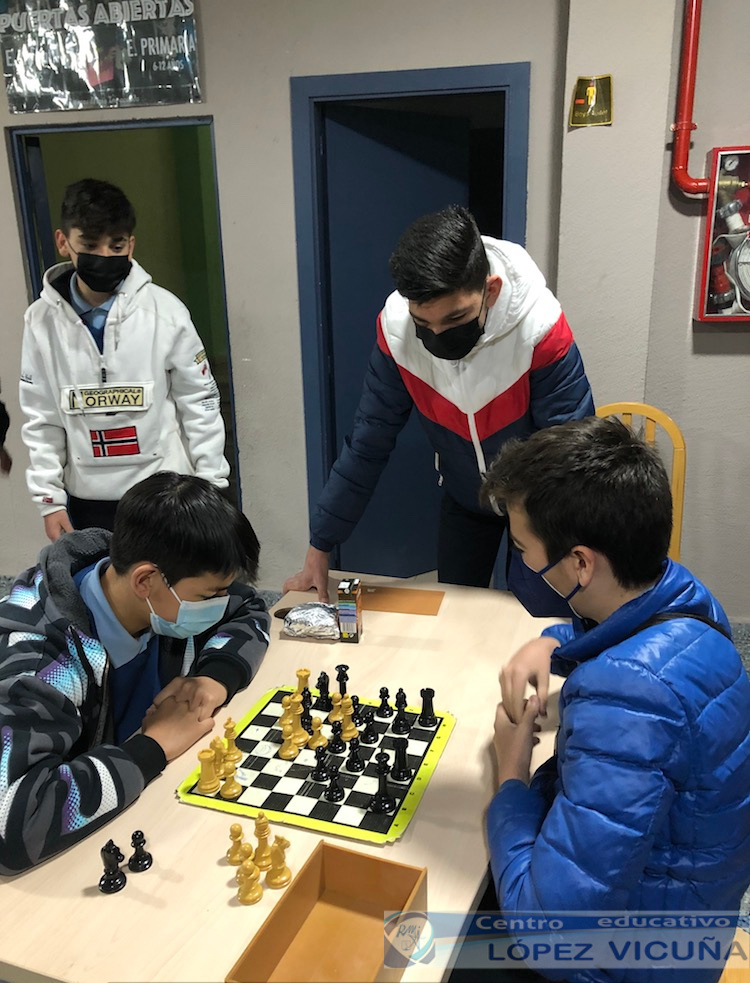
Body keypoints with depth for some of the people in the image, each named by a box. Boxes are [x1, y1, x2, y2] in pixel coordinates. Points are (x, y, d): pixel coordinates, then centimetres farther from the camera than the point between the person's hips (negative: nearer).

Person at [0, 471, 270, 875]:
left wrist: (216, 678, -15)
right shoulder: (36, 656, -32)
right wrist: (153, 746, -32)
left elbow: (248, 611, 4)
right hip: (71, 853, -4)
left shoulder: (174, 590, -14)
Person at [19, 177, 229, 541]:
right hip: (87, 497, 2)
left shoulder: (165, 311, -10)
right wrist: (49, 499, 2)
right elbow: (41, 420, 4)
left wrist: (213, 489, -3)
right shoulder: (42, 320, -2)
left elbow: (200, 404, -4)